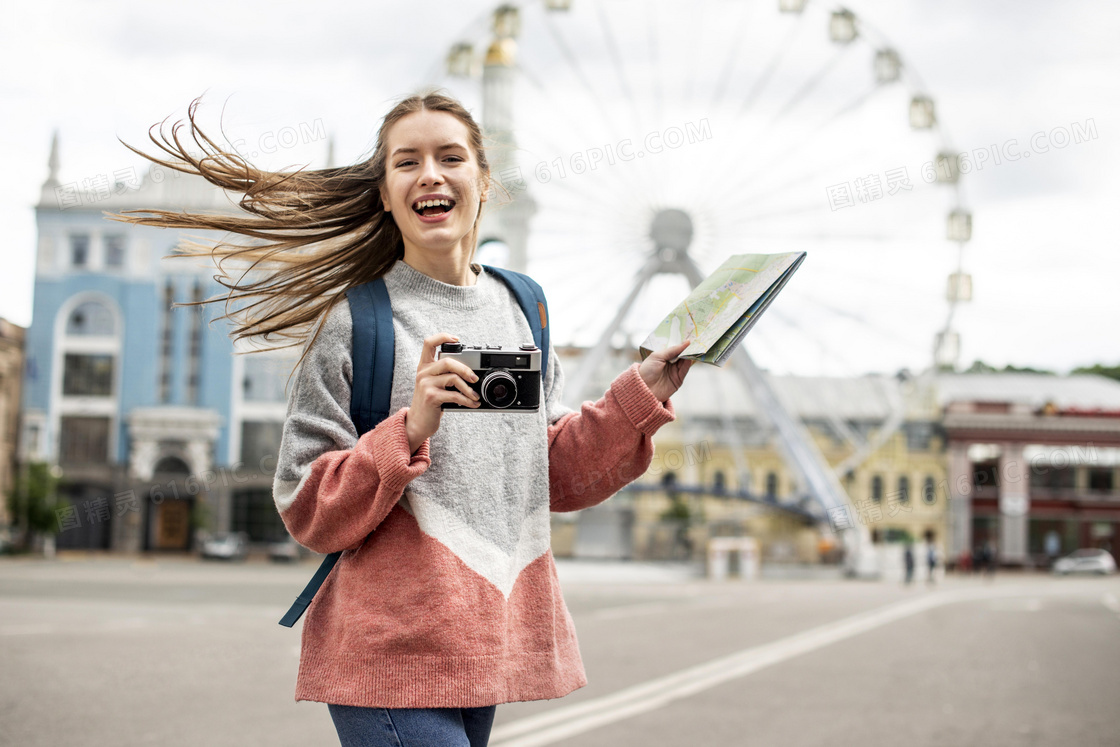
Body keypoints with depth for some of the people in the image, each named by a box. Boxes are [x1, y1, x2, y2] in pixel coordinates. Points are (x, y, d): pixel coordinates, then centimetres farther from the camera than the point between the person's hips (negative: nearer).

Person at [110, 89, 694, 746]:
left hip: (487, 640, 6)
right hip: (392, 649, -5)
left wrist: (641, 396, 2)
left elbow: (558, 477, 13)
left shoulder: (521, 308, 10)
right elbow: (308, 512, -8)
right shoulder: (353, 322, -6)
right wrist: (409, 431, -21)